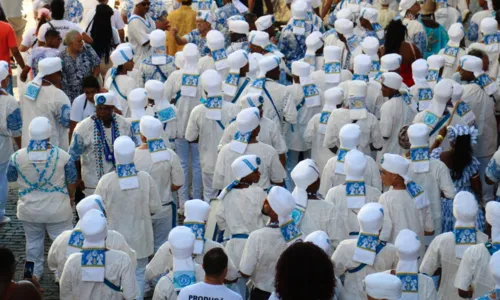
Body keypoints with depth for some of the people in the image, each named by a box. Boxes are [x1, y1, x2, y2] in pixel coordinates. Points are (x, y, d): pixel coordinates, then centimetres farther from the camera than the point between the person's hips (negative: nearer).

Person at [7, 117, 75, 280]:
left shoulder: (18, 156, -16)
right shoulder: (62, 155, -17)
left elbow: (10, 177, 2)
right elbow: (72, 180, -3)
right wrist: (71, 197, 16)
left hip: (30, 210, 2)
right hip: (58, 209, -2)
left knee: (33, 241, 21)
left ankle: (35, 273, 33)